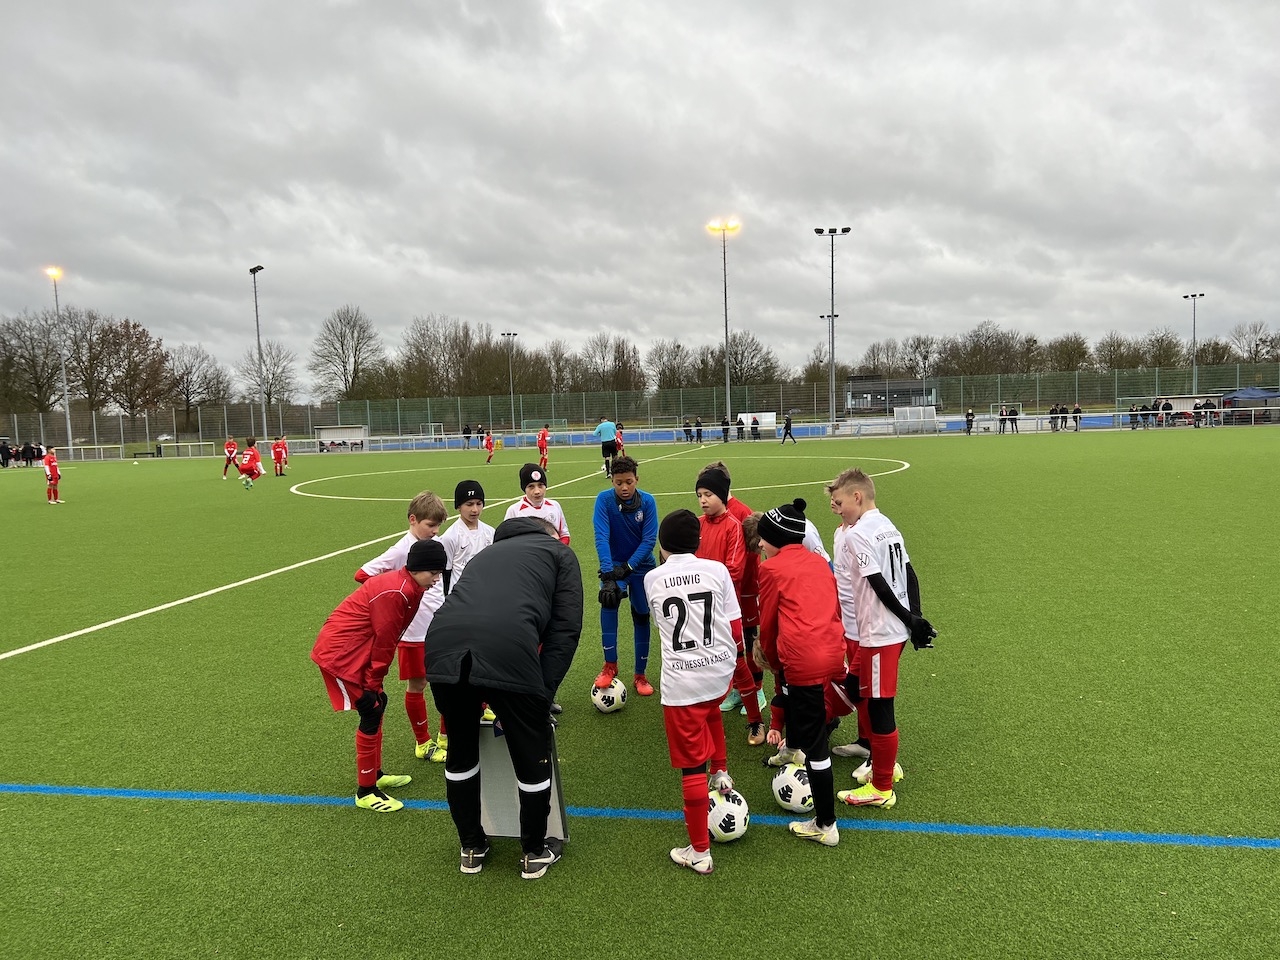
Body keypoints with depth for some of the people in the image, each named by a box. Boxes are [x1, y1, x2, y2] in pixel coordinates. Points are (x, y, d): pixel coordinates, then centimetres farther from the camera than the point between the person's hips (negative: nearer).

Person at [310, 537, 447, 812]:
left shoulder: (409, 588, 6)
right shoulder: (395, 592, -25)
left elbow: (388, 638, 10)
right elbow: (384, 641, -20)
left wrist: (375, 682, 8)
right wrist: (374, 683, -12)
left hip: (354, 650, 10)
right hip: (340, 653, -10)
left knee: (377, 705, 16)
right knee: (371, 712, -6)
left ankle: (375, 773, 32)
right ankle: (366, 792, 5)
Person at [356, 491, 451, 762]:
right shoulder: (401, 550, -14)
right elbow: (362, 574, -16)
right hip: (414, 631, -5)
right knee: (416, 686, 9)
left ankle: (446, 737, 28)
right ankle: (423, 743, 25)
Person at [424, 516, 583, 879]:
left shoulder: (488, 552, 38)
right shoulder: (559, 552, 24)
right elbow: (565, 628, 11)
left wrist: (480, 693, 37)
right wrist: (543, 693, 10)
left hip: (442, 648, 5)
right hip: (508, 650, -5)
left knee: (461, 752, 27)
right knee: (533, 759, 17)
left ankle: (472, 849, 42)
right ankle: (534, 854, 35)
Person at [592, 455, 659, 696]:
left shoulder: (648, 502, -14)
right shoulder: (604, 499, -16)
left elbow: (649, 539, -15)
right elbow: (601, 537, -23)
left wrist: (628, 566, -24)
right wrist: (608, 573, -33)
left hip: (641, 565, 2)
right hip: (614, 564, -1)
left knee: (641, 617, 7)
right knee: (609, 600, -30)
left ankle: (640, 675, 24)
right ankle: (610, 665, -21)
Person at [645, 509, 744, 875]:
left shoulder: (652, 578, -1)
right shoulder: (717, 570, -1)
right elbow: (735, 626, 1)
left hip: (681, 681, -3)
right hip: (721, 672, 3)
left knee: (692, 767, 5)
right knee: (711, 712, 39)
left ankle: (699, 852, 14)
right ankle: (721, 773, 39)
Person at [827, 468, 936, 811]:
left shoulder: (857, 534, -16)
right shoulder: (888, 528, 11)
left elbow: (880, 586, -19)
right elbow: (909, 575, 8)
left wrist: (909, 620, -9)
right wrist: (914, 618, 5)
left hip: (879, 635, -9)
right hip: (896, 631, 9)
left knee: (878, 707, 2)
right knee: (861, 694, 22)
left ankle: (881, 789, 14)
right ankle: (885, 764, 35)